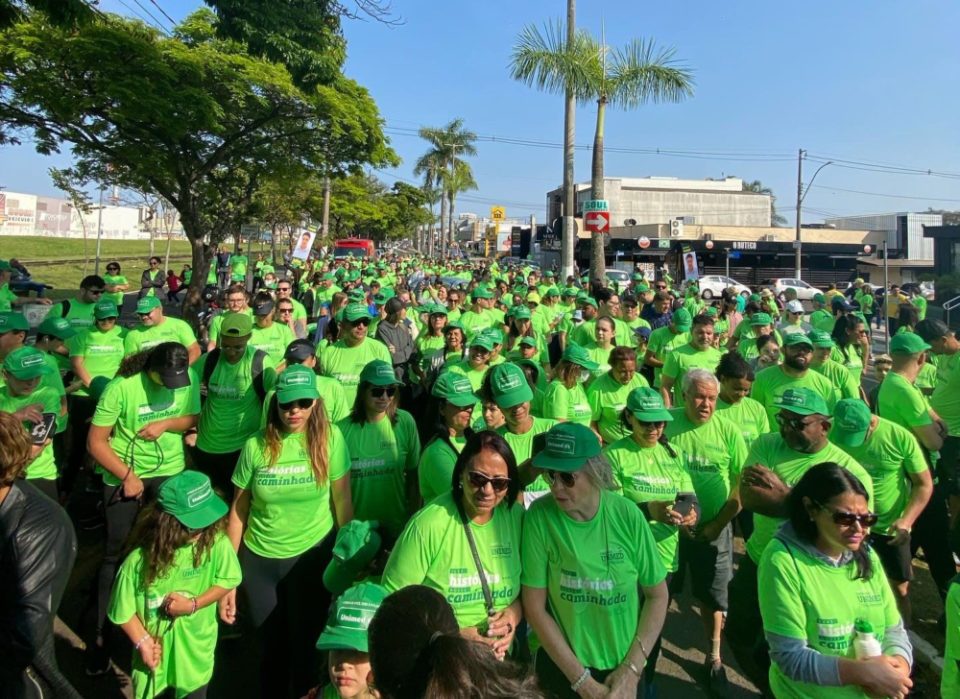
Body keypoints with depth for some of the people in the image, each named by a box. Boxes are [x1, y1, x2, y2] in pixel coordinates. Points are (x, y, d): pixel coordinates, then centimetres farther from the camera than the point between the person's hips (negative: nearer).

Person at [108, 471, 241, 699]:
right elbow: (123, 611, -10)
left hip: (196, 651, 0)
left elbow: (228, 580, -10)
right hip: (155, 654, 0)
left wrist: (193, 605, -19)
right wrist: (143, 642, -18)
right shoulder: (139, 561, -25)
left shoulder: (216, 542, -26)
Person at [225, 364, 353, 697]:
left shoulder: (329, 437, -13)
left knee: (306, 645, 14)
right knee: (270, 646, 18)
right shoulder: (256, 445, -9)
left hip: (313, 555, -1)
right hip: (259, 559, 2)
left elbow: (342, 501, -7)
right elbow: (238, 510, -3)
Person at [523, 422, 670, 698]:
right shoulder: (539, 517, -18)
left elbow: (657, 595, -3)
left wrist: (631, 669, -8)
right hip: (561, 666, -1)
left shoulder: (627, 514, -15)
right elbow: (534, 606, -12)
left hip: (624, 667, 1)